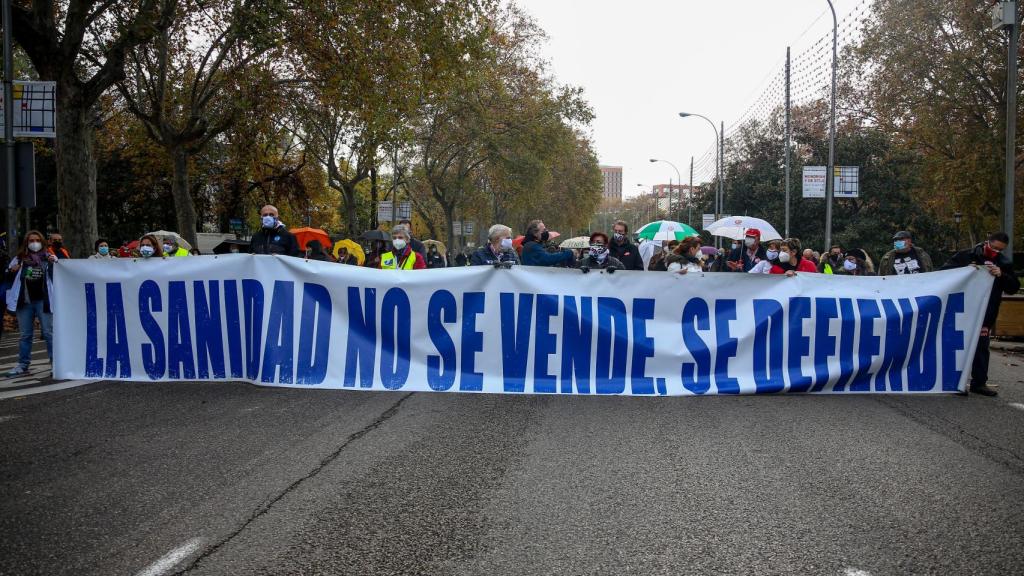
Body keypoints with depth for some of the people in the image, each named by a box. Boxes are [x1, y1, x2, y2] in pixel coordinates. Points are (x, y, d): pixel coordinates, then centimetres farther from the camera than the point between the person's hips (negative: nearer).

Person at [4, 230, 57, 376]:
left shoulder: (48, 257, 1)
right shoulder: (19, 258, 7)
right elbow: (8, 278, 13)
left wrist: (55, 263, -21)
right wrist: (12, 271, -9)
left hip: (43, 301, -3)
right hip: (24, 301, 3)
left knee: (49, 333, -2)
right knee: (25, 335, 10)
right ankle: (23, 364, 17)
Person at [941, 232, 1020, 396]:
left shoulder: (1004, 264, 7)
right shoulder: (966, 256, -2)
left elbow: (1014, 288, 4)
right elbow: (945, 270, -4)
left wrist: (1001, 275, -15)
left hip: (986, 315, 3)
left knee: (981, 347, 6)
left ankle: (979, 382, 13)